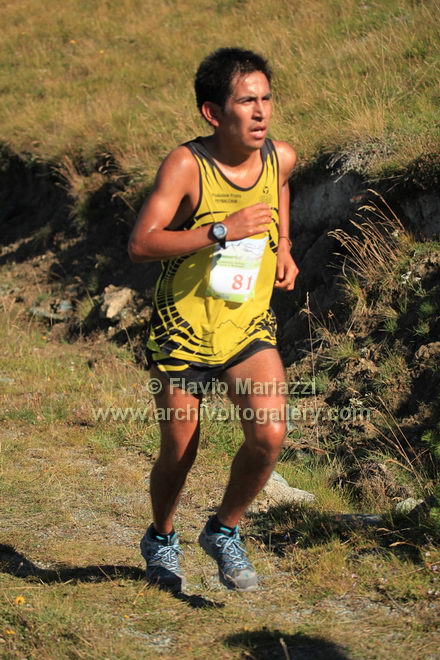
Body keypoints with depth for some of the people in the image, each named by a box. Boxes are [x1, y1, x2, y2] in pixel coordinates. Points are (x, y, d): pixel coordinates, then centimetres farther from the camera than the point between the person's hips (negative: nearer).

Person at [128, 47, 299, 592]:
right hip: (182, 328, -3)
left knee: (269, 434, -18)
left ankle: (224, 531, 10)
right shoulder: (185, 165, -19)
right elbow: (140, 245, -25)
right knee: (178, 452, 10)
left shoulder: (281, 158, -5)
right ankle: (160, 539, 41)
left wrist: (283, 249, 7)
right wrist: (222, 231, -32)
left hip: (250, 327, 3)